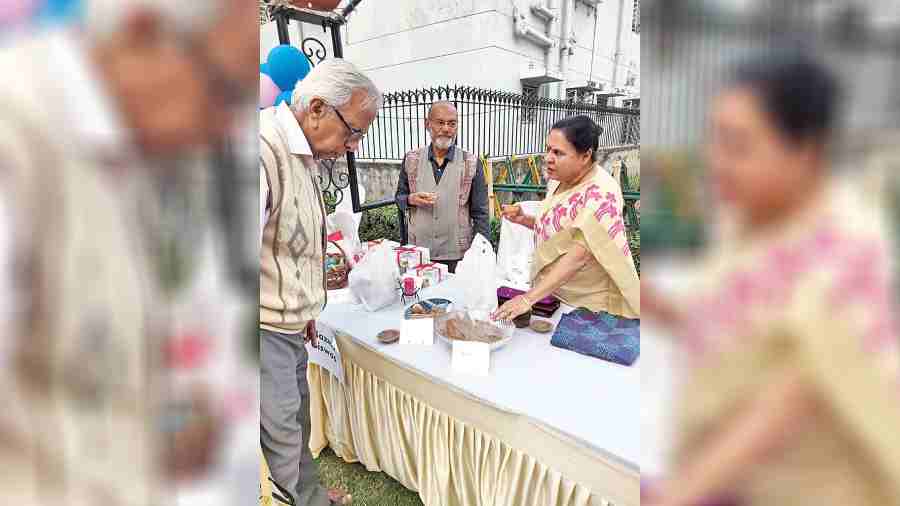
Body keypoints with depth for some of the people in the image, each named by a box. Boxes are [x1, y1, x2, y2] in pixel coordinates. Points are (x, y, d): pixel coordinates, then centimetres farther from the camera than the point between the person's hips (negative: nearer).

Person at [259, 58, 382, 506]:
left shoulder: (300, 152, 8)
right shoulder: (263, 151, -25)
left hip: (290, 322, 9)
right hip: (266, 329, -9)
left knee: (298, 415, 20)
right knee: (281, 427, 5)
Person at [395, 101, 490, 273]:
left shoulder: (471, 163, -1)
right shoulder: (411, 159, 4)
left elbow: (480, 213, -1)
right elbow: (399, 197, 12)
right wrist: (411, 199, -11)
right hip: (418, 253, 2)